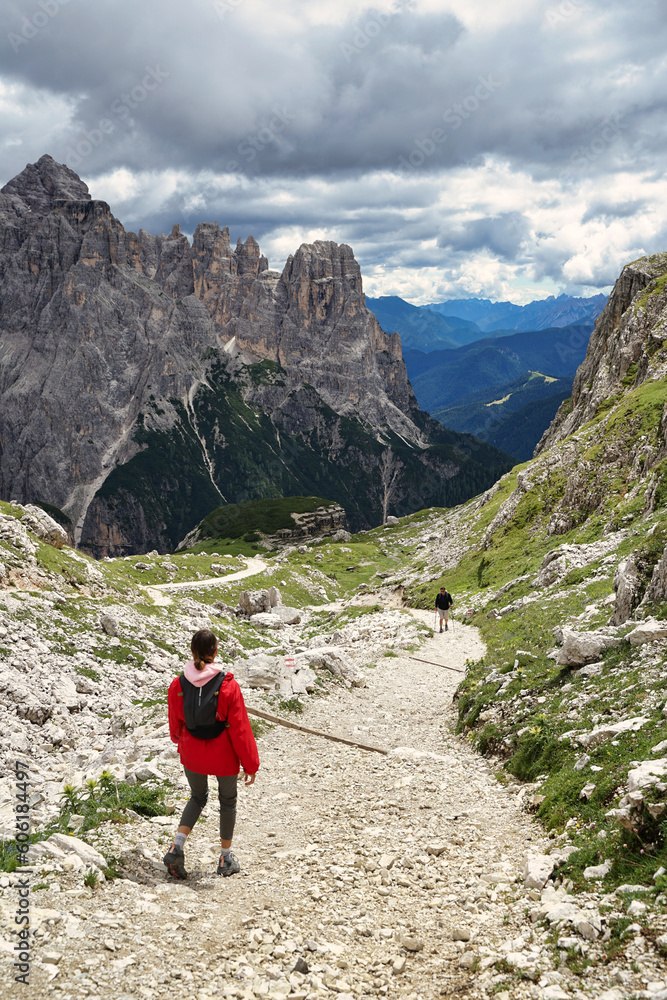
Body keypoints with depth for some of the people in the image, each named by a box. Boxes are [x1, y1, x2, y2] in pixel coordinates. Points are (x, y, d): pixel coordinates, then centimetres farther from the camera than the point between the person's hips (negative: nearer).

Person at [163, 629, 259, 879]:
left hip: (192, 755, 3)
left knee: (197, 797, 25)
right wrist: (250, 764, -4)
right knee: (227, 801, 20)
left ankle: (177, 847, 7)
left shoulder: (177, 685, -11)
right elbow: (240, 729, -15)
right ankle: (226, 859, 29)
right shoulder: (228, 687, -20)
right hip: (223, 757, -3)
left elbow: (175, 723, 5)